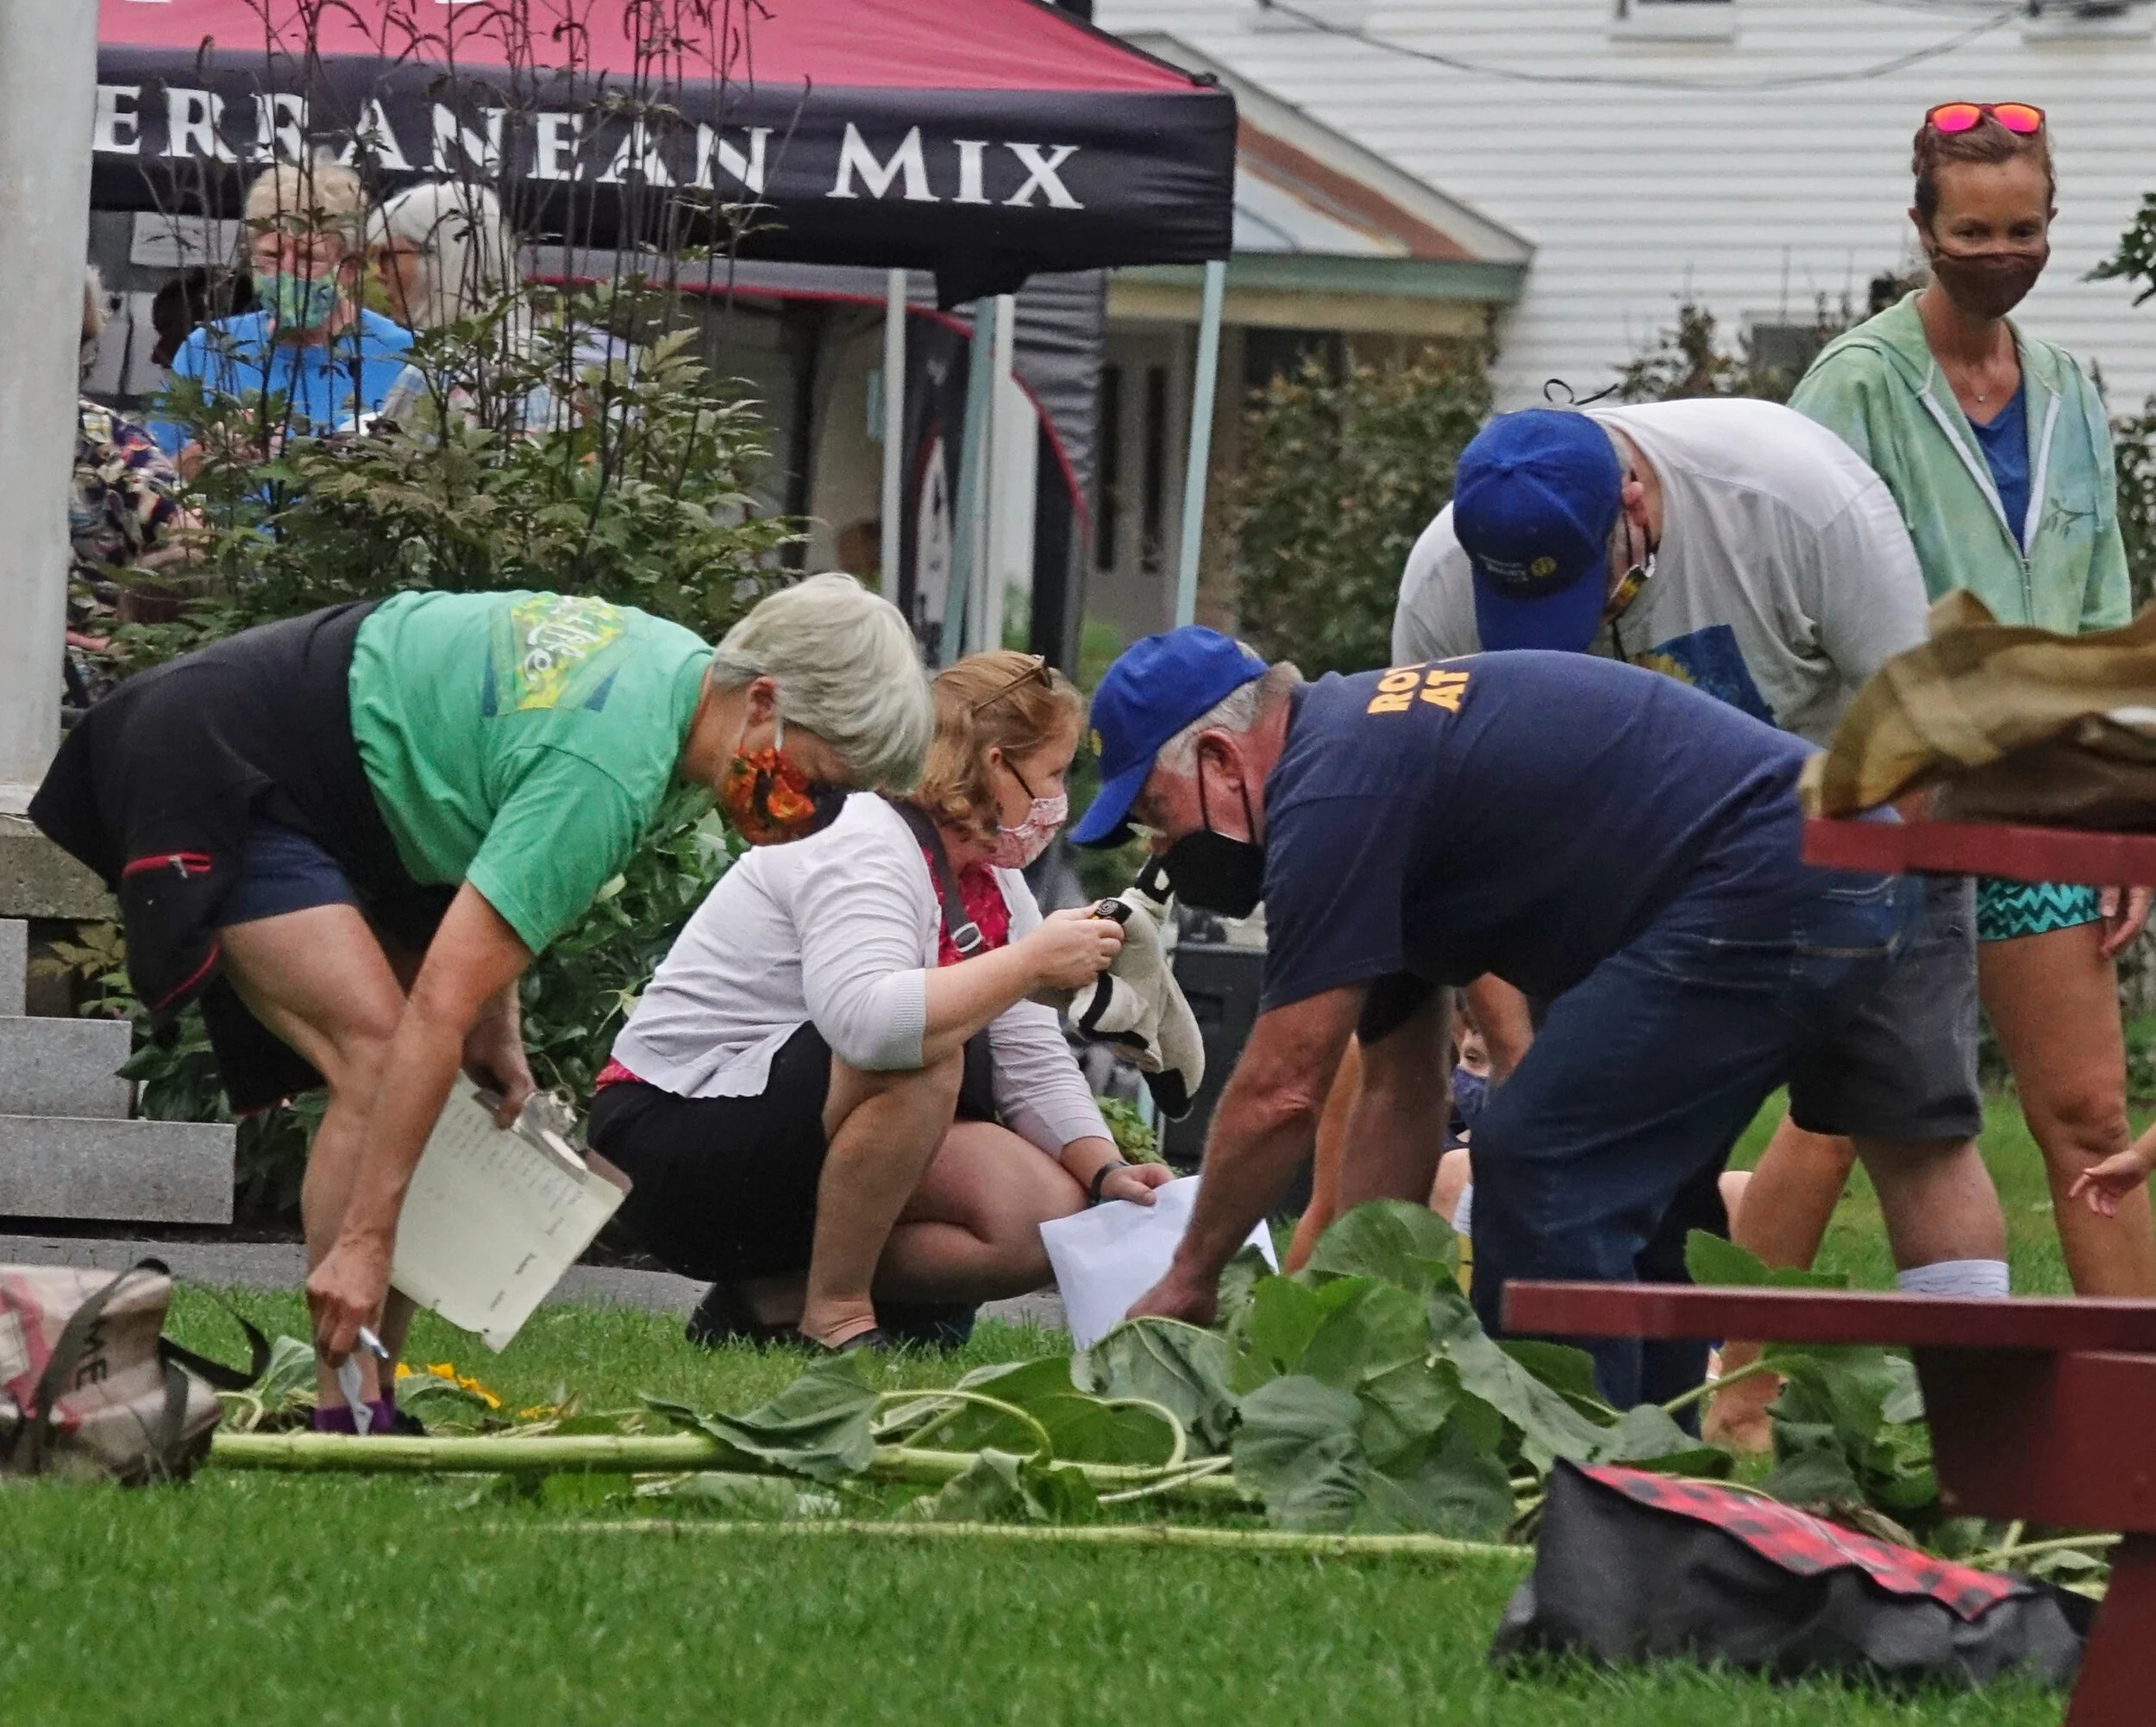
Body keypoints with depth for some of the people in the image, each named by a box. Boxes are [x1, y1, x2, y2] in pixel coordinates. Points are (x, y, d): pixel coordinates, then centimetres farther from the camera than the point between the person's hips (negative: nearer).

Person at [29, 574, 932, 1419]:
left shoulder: (673, 661, -4)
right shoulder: (609, 769, -33)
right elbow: (441, 1007, -36)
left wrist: (496, 1026, 3)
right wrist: (364, 1243, -36)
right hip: (216, 779, -10)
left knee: (453, 1085, 2)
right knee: (382, 1057, -24)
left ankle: (368, 1394, 2)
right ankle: (345, 1415, -22)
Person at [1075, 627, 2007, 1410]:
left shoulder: (1330, 794, -10)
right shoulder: (1371, 739, 22)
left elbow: (1281, 1093, -7)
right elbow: (1398, 1094, 25)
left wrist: (1186, 1281, 5)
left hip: (1770, 893, -11)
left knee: (1541, 1163, -7)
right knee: (1614, 1187, 21)